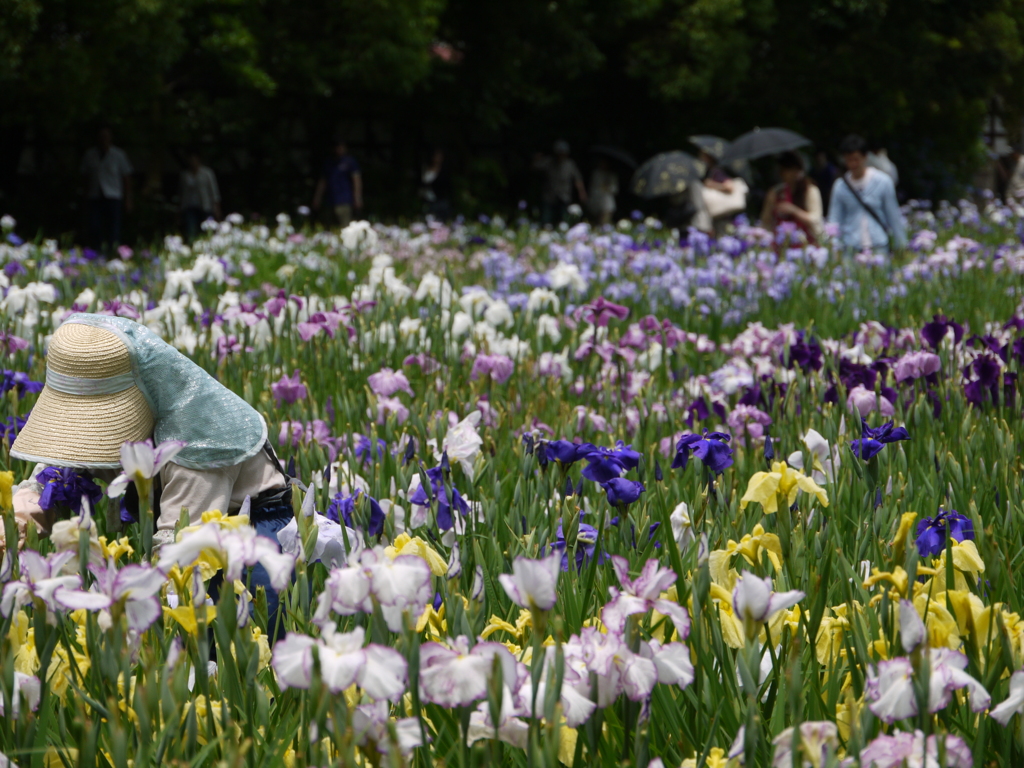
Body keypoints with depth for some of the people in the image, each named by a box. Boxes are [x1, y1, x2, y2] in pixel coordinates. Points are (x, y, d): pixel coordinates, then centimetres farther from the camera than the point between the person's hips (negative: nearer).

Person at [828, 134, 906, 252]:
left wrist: (901, 246, 7)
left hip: (879, 248, -1)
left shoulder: (883, 182, 1)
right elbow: (834, 221, 6)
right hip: (851, 249, 1)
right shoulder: (840, 186, 4)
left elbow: (894, 218, 6)